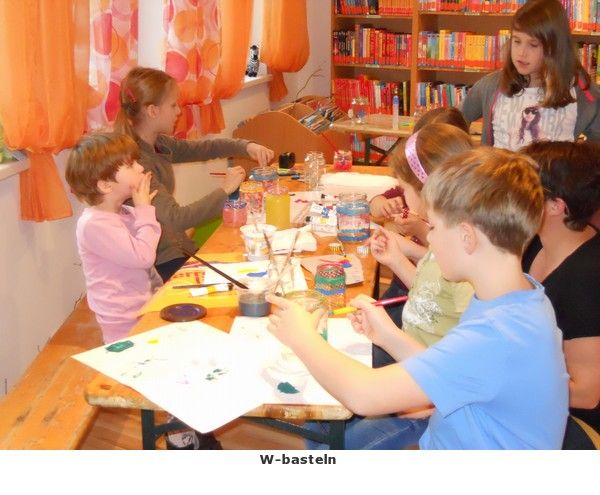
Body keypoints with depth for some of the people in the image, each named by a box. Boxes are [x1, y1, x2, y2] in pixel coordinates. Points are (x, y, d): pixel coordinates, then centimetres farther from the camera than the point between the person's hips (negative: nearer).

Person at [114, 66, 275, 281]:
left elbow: (201, 148, 14)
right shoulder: (136, 161, -25)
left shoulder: (158, 144, 2)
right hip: (162, 266, -8)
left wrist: (246, 146, -2)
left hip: (177, 250, 8)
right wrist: (224, 190, -21)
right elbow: (176, 219, -30)